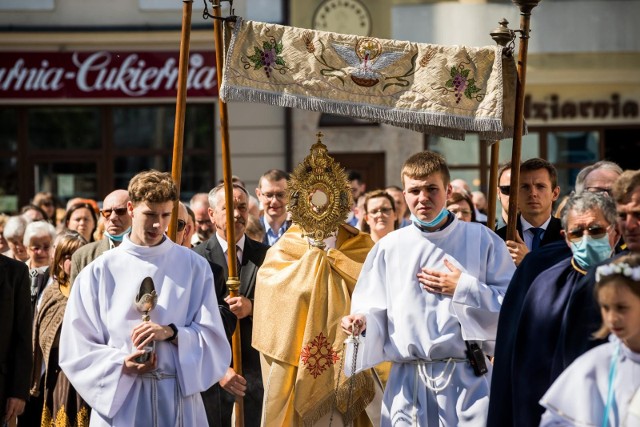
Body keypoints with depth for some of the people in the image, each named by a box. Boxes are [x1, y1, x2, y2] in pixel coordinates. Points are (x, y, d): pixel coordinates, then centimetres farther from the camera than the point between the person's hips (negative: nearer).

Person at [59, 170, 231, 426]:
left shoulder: (194, 267, 5)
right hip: (118, 401, -1)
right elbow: (77, 348, 1)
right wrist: (121, 364, -15)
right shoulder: (99, 272, 2)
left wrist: (171, 333, -16)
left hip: (178, 400, 1)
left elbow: (213, 338, 1)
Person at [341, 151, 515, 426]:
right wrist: (362, 321, -12)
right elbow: (375, 311, 9)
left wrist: (464, 289, -9)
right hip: (408, 382, 2)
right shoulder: (388, 248, 9)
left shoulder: (482, 240, 3)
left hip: (468, 377, -2)